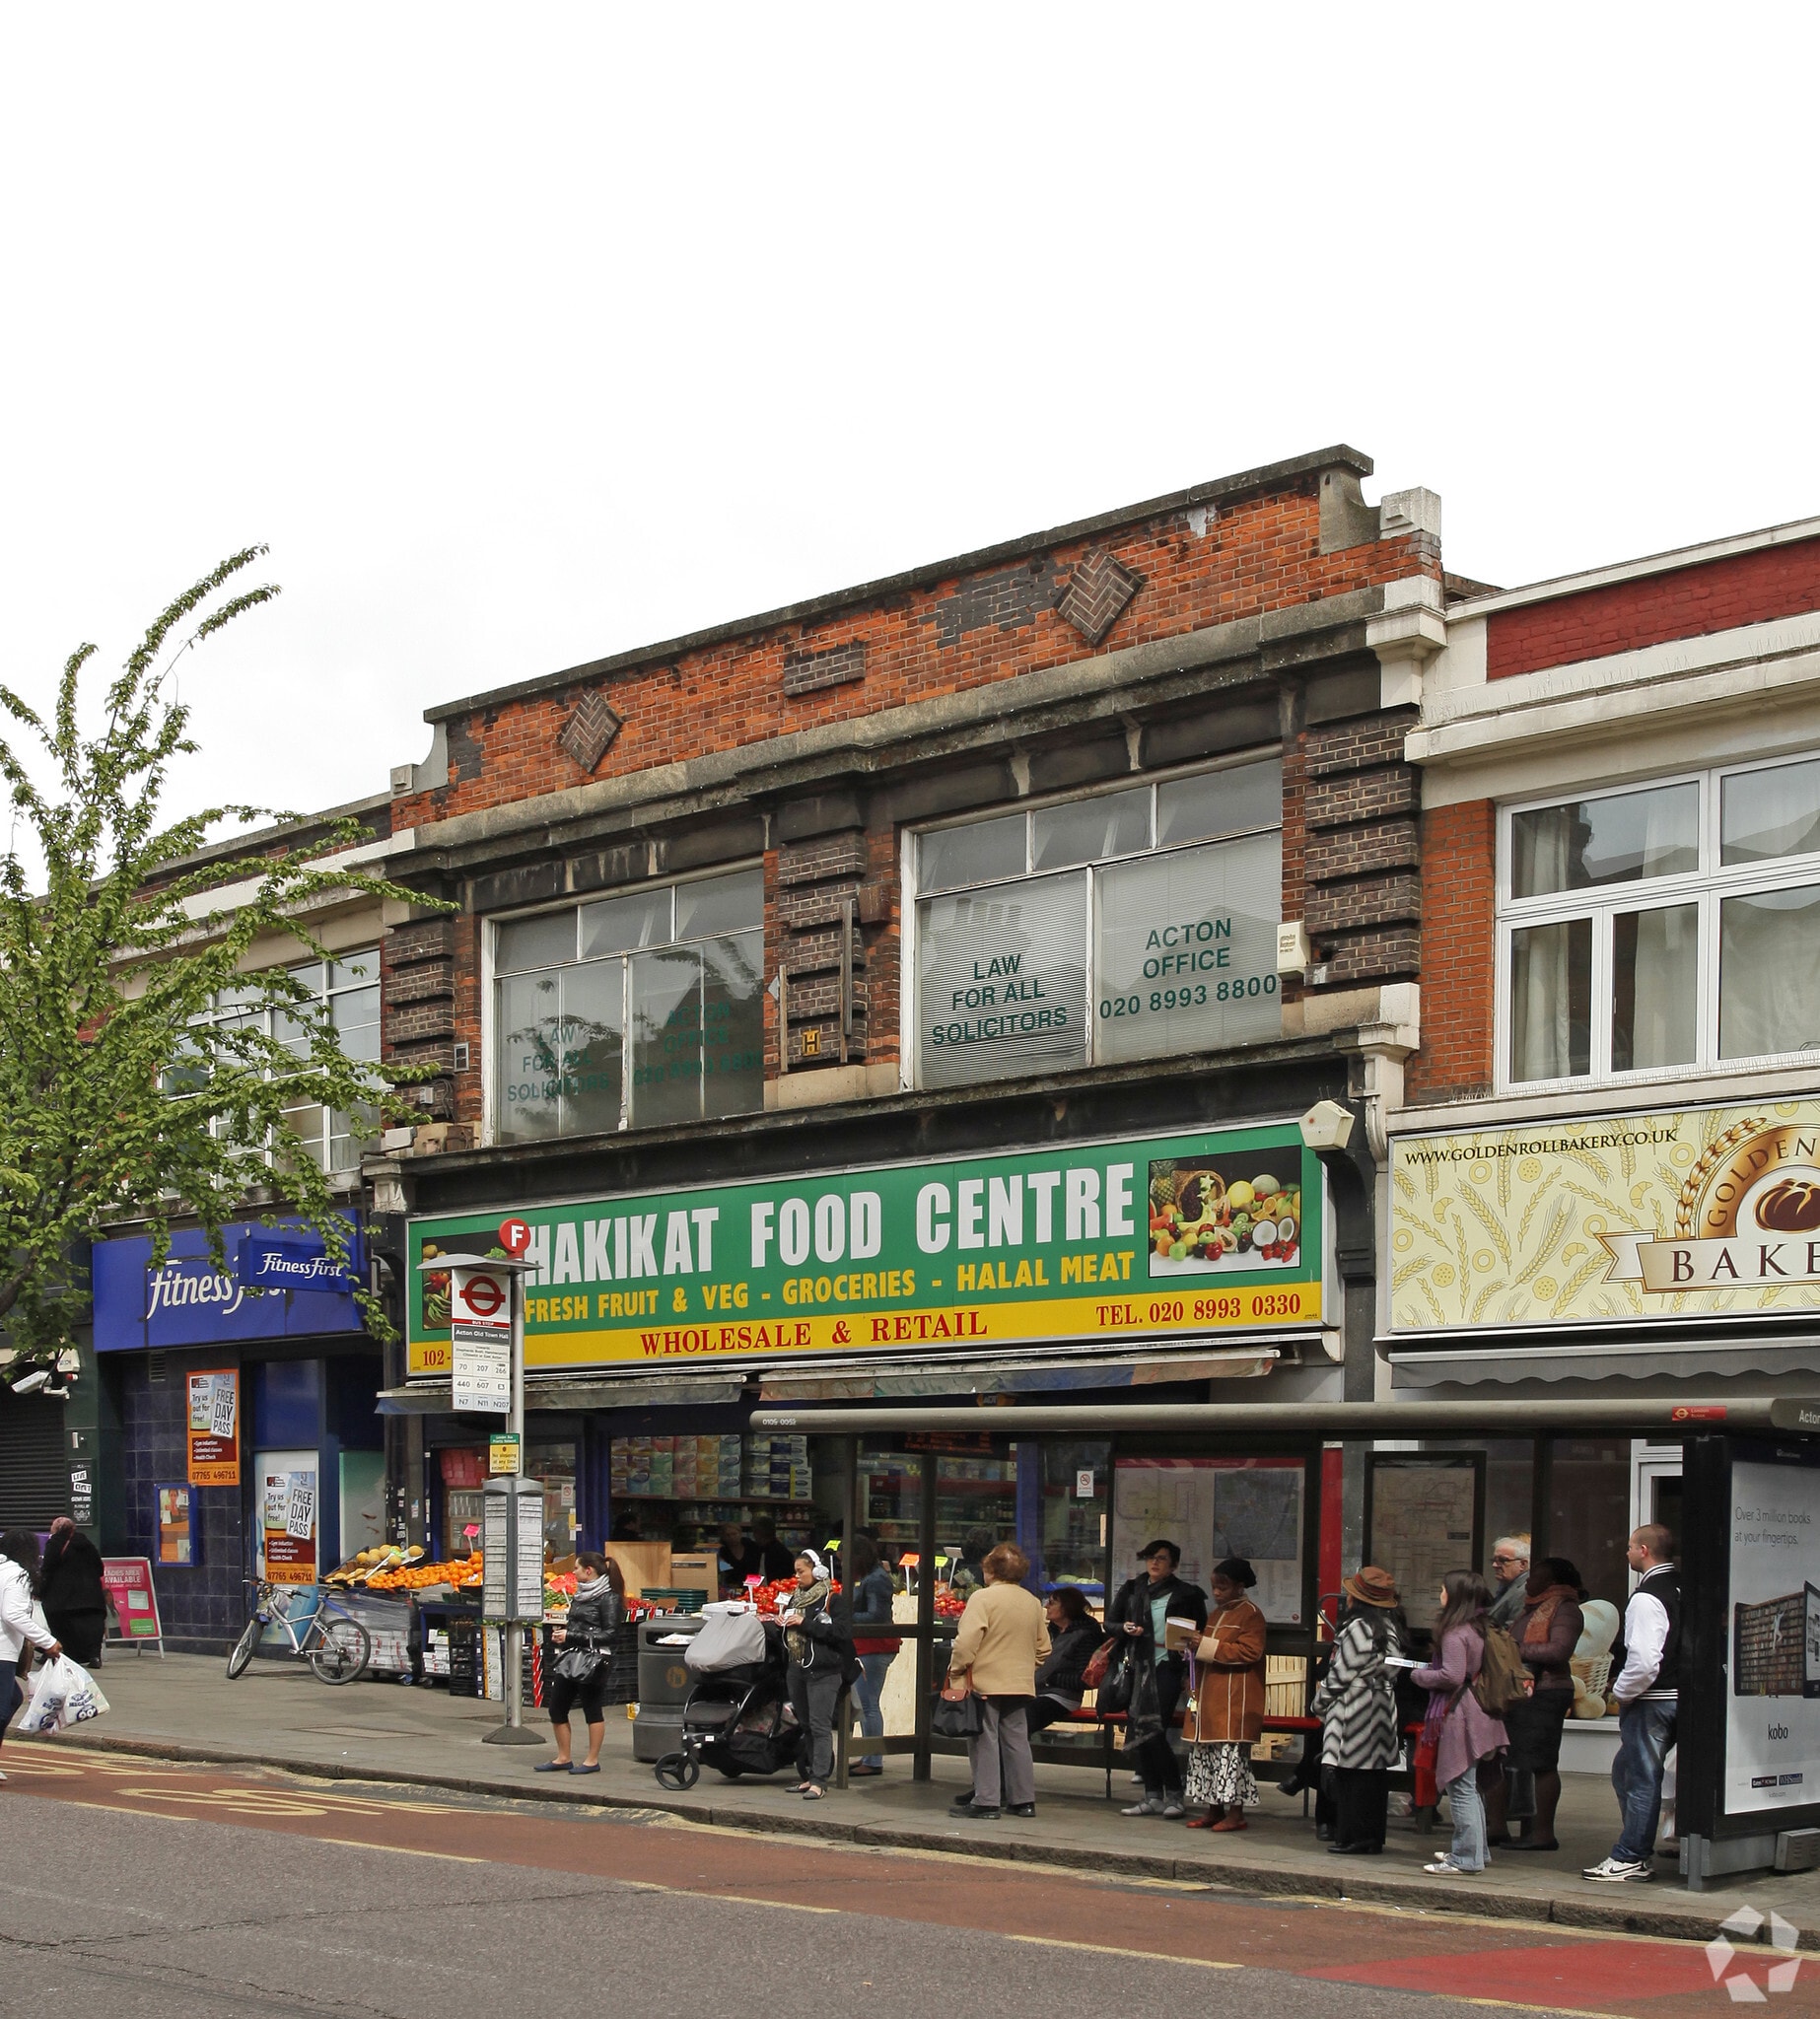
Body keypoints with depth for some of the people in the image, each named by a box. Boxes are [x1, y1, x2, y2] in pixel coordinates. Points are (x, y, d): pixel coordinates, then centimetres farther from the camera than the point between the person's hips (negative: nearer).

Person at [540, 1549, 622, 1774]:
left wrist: (571, 1636, -16)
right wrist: (561, 1631, 2)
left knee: (592, 1709, 0)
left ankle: (592, 1761, 9)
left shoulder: (608, 1598, -11)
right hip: (571, 1658, 9)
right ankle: (563, 1759, 19)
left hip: (592, 1660, -9)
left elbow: (609, 1634, -15)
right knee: (556, 1707, 9)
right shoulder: (581, 1595, 14)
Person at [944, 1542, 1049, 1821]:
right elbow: (1043, 1646, 15)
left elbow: (966, 1641, -18)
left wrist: (955, 1670, -6)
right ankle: (1024, 1799, 15)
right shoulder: (1033, 1602, 8)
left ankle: (985, 1802, -2)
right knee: (1016, 1739, 12)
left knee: (985, 1740, -1)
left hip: (986, 1682, -6)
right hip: (1021, 1683, 6)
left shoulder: (983, 1598, -12)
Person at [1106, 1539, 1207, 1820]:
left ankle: (1174, 1796, -2)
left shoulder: (1186, 1594, 3)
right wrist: (1124, 1628, -5)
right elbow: (1109, 1622, 16)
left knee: (1155, 1733, -13)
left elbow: (1202, 1630, 8)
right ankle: (1153, 1797, 13)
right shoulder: (1132, 1589, 13)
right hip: (1140, 1667, 5)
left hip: (1168, 1667, -5)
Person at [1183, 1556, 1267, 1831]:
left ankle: (1236, 1813, -4)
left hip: (1235, 1700, -9)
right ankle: (1213, 1809, 14)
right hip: (1208, 1693, 9)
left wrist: (1206, 1646, -19)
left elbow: (1249, 1652, -17)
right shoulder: (1215, 1613, 20)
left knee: (1231, 1752, -8)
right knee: (1202, 1751, 7)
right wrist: (1193, 1648, 5)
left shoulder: (1250, 1614, -6)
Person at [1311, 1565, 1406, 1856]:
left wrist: (1320, 1703, 1)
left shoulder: (1358, 1628, -16)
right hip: (1382, 1709, 8)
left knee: (1351, 1775, -3)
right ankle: (1374, 1838, 14)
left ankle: (1352, 1838, -1)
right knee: (1375, 1775, 10)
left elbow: (1341, 1672, -13)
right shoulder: (1390, 1627, 9)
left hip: (1354, 1711, -8)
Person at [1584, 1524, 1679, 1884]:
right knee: (1626, 1773, 19)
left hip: (1650, 1701, -9)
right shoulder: (1681, 1589, 8)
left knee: (1640, 1778, -1)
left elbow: (1645, 1661, -27)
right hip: (1677, 1695, 9)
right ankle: (1638, 1855, 24)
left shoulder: (1646, 1597, -19)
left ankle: (1629, 1859, 5)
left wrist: (1622, 1692, -10)